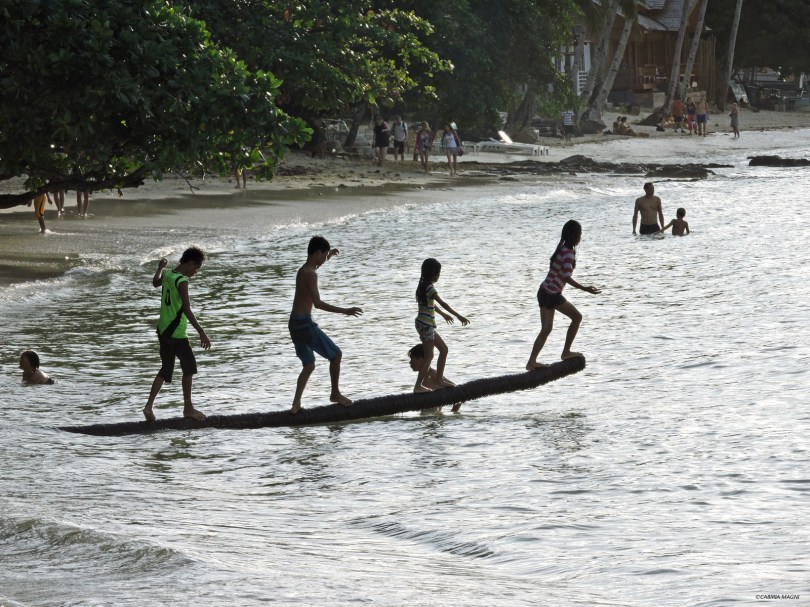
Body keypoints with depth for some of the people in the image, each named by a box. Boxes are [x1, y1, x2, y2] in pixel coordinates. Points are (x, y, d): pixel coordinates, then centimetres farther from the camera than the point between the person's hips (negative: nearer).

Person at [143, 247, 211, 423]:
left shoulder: (167, 275, 5)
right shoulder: (182, 282, -20)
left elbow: (155, 283, 30)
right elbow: (187, 310, -29)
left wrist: (160, 267, 50)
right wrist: (202, 333, -30)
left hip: (163, 330, 8)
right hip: (176, 333, -8)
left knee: (166, 368, 15)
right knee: (189, 365, 6)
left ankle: (149, 405, 7)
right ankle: (188, 408, 12)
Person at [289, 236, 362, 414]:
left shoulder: (303, 270, 14)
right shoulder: (310, 274, -16)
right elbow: (318, 303, -24)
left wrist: (328, 257, 47)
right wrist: (345, 311, -25)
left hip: (295, 325, 10)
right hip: (305, 324, -10)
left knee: (309, 365, 15)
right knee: (336, 354, 2)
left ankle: (296, 404, 7)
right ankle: (335, 394, 11)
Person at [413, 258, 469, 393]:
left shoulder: (423, 286, 14)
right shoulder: (429, 288, -16)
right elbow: (442, 303, -24)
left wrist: (444, 315, 43)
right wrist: (459, 316, -25)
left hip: (426, 325, 10)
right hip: (426, 325, -10)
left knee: (444, 349, 17)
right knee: (429, 356, -8)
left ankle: (439, 378, 22)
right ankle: (418, 386, -10)